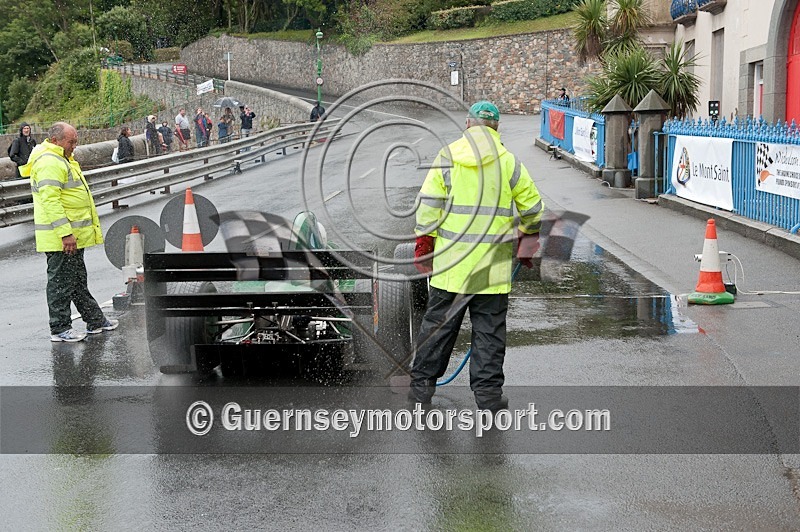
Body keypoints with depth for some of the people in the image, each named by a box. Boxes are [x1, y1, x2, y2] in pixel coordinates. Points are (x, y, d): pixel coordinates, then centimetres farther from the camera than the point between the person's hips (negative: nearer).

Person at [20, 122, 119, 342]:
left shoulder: (61, 160, 19)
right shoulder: (49, 162, -17)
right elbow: (50, 200, -25)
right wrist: (65, 233, -28)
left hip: (72, 236, 11)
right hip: (61, 237, -11)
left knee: (78, 280, 18)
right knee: (61, 282, -3)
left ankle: (95, 320, 27)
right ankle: (60, 329, 5)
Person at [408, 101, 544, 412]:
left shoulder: (447, 156, -1)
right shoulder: (508, 161, 1)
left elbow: (428, 205, -3)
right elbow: (532, 207, 6)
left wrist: (423, 247, 5)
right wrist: (527, 244, 22)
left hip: (451, 259, 1)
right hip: (493, 264, 0)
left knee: (438, 322, 11)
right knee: (489, 328, 6)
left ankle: (422, 383, 18)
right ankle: (487, 391, 7)